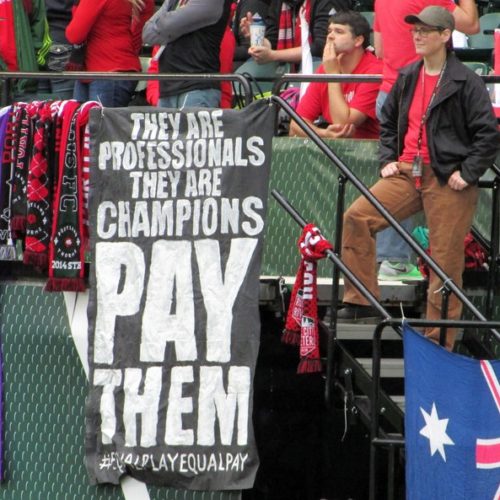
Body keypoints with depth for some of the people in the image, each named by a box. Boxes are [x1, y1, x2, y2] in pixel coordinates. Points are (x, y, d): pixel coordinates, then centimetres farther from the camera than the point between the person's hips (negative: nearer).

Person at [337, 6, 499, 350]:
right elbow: (388, 122, 26)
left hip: (447, 180, -6)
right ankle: (360, 301, -2)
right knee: (357, 217, -9)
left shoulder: (465, 82, -7)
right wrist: (388, 159, 13)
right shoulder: (408, 78, 12)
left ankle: (439, 343, 3)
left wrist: (467, 173, -13)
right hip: (407, 174, 6)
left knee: (446, 263, -3)